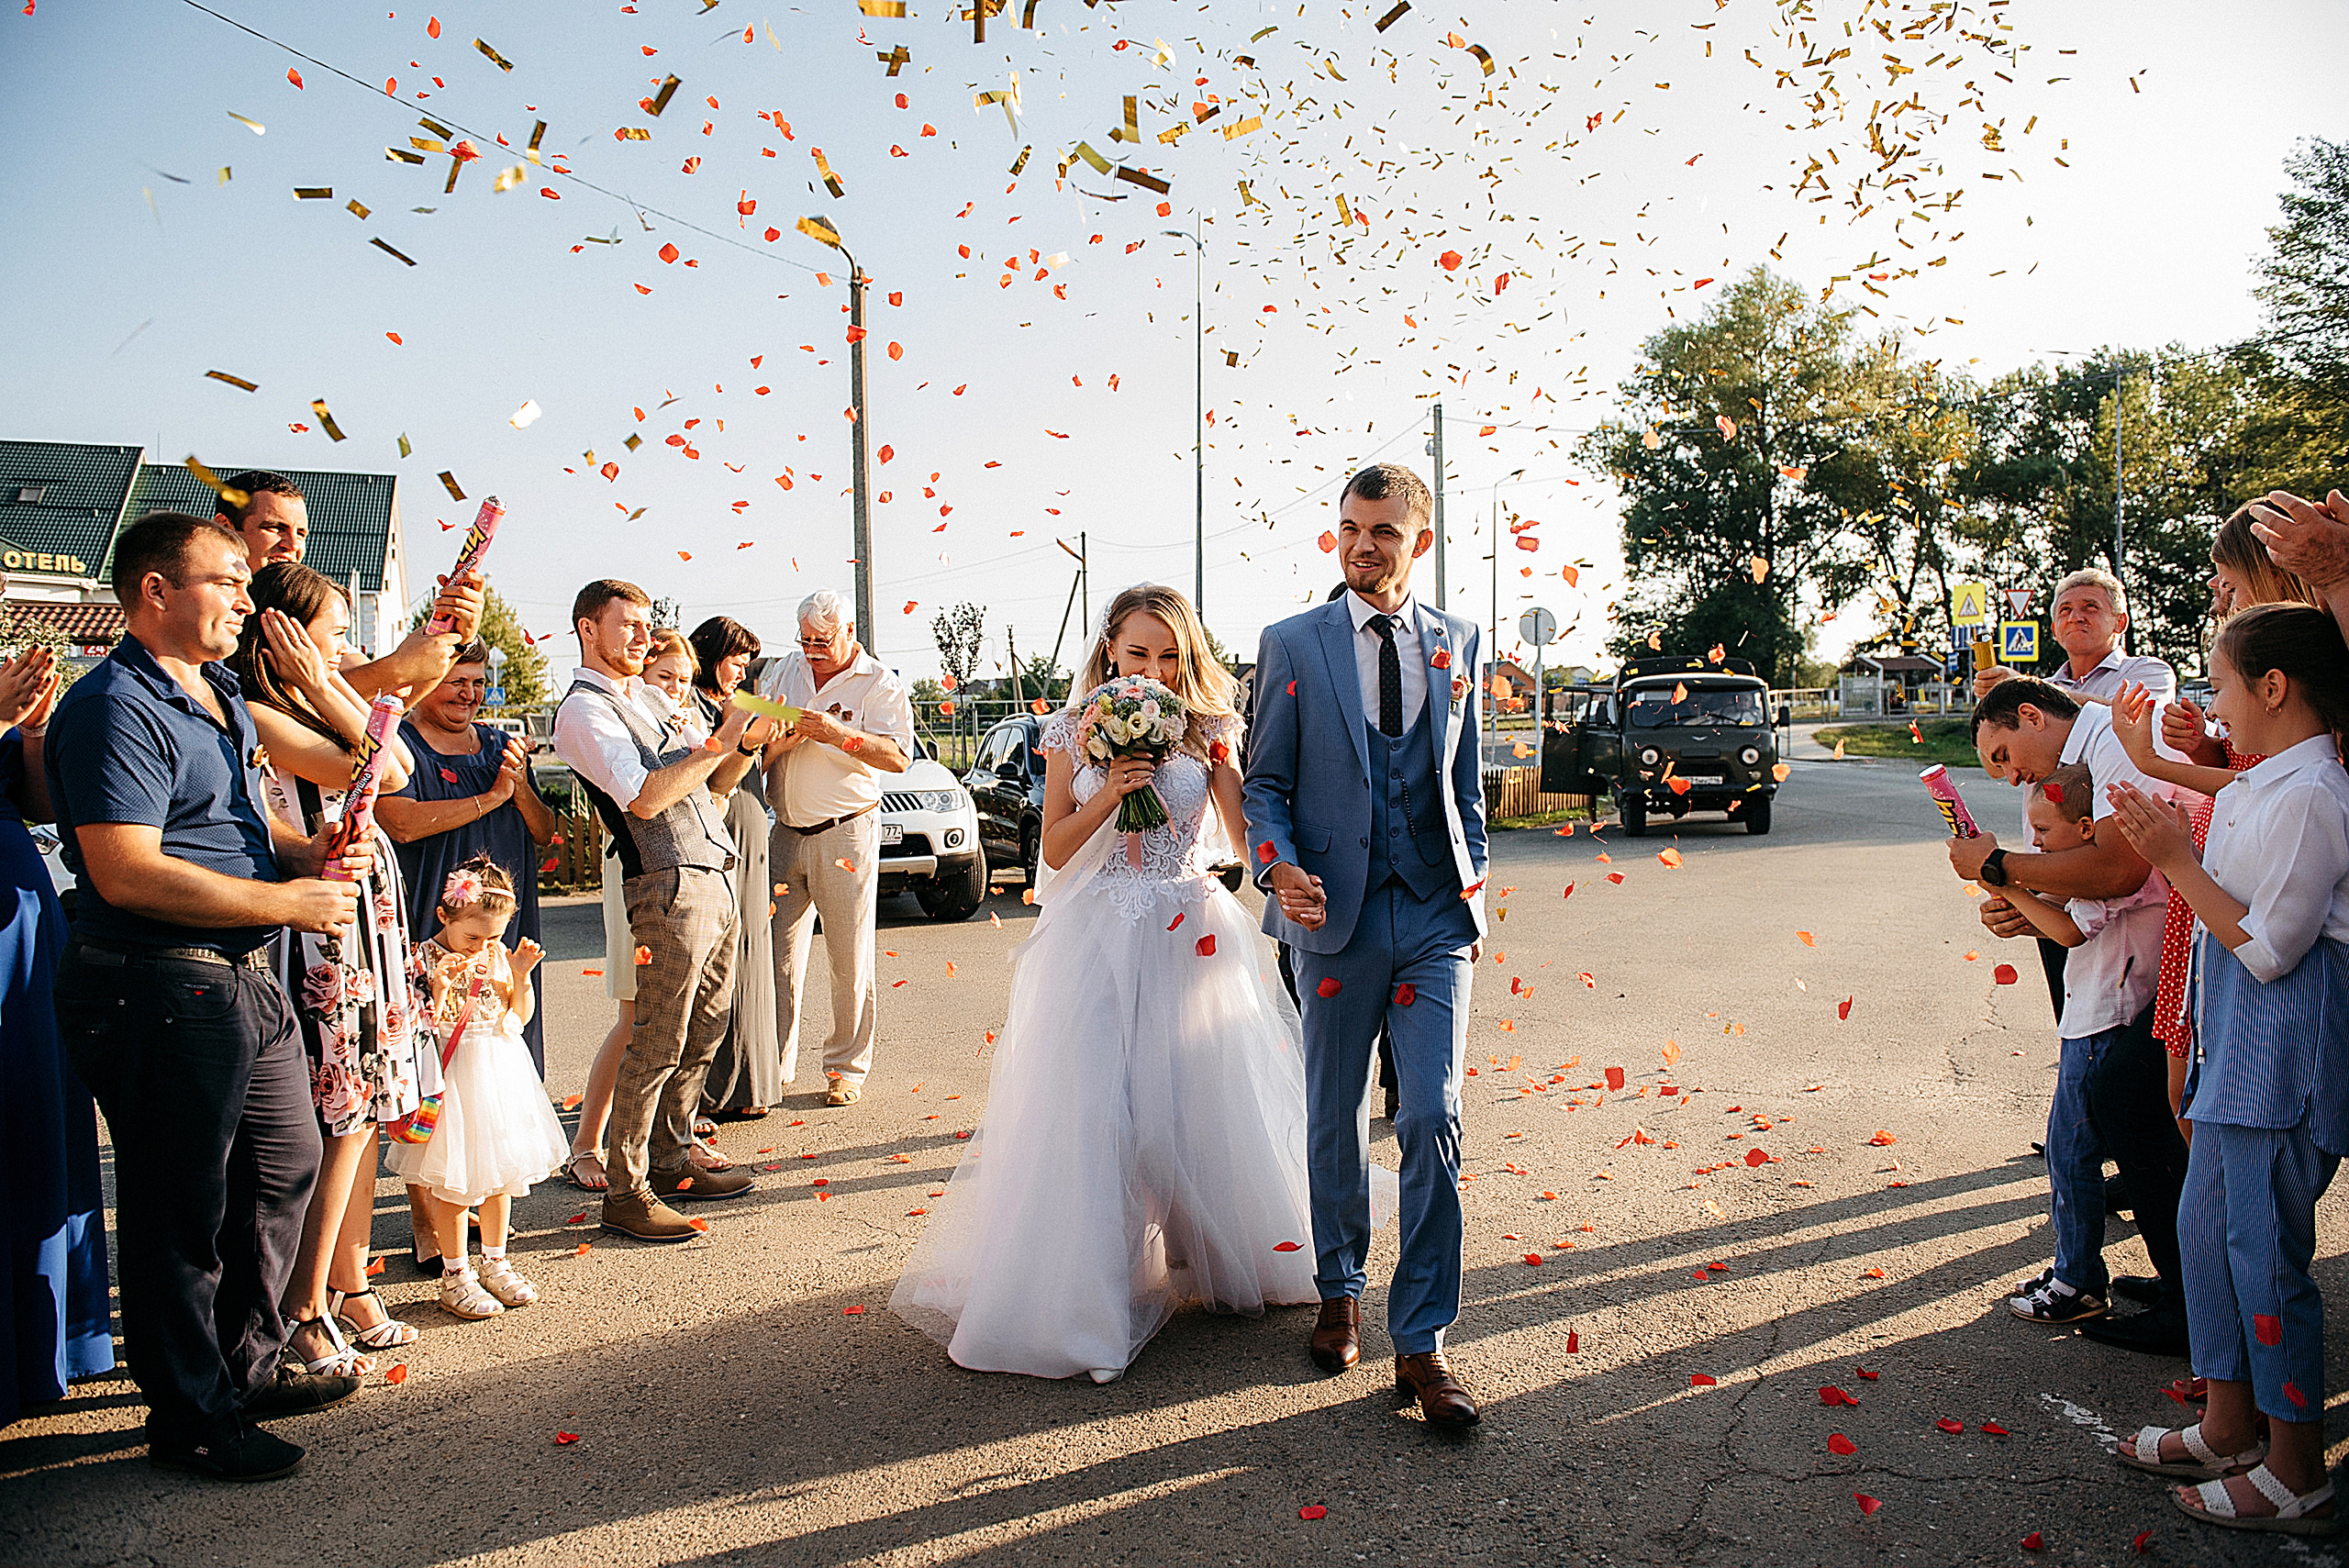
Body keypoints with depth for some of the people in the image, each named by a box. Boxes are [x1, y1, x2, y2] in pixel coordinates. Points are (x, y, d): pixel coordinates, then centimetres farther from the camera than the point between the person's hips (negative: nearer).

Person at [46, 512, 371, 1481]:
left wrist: (313, 849, 5)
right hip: (158, 992, -10)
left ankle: (248, 1364, 36)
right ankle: (189, 1415, 18)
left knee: (284, 1167, 19)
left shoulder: (221, 697, 16)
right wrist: (290, 902, -21)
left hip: (243, 983, 10)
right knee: (182, 1209, 2)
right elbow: (127, 873, -25)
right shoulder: (115, 708, -16)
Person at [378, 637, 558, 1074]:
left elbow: (544, 833, 13)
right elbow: (403, 823, -19)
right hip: (431, 937, -5)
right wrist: (494, 796, -13)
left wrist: (521, 789, -7)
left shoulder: (500, 745, 16)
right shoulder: (398, 746, -2)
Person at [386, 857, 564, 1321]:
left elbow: (520, 1015, 8)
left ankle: (495, 1262, 29)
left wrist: (520, 975, -6)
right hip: (454, 1077, -5)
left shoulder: (500, 954, 4)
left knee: (502, 1171, 14)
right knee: (453, 1182, 2)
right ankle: (454, 1275, 15)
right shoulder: (428, 958, -11)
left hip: (502, 1069, 5)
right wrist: (439, 986, -29)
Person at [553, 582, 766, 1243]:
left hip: (716, 880, 9)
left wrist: (747, 745, 0)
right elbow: (645, 798, -19)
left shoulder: (648, 697, 20)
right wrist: (721, 741, -15)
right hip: (671, 890, -9)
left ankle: (672, 1162, 25)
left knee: (703, 1035, 14)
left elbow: (715, 780, 20)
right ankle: (625, 1191, 4)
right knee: (657, 1047, -5)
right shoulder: (583, 710, -8)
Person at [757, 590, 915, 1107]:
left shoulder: (881, 685, -1)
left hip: (846, 836, -4)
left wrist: (838, 733, -24)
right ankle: (775, 1066, 13)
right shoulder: (782, 671, 14)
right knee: (779, 956, 3)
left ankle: (847, 1066, 12)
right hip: (785, 833, 4)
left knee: (851, 960, 0)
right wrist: (781, 740, -9)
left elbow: (900, 756, -13)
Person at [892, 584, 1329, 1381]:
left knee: (1201, 1100, 5)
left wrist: (1222, 760, -17)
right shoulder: (1076, 731, 3)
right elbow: (1055, 850, 1)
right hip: (1100, 941, 0)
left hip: (1191, 938, 0)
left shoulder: (1209, 730, 2)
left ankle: (1219, 1258, 29)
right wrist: (1109, 791, -13)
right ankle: (1091, 1282, 11)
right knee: (1090, 1112, -3)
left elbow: (1247, 838, -4)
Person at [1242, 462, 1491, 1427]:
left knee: (1433, 1120, -6)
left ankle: (1420, 1343, 5)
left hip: (1436, 917, 1)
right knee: (1335, 1121, 11)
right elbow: (1266, 785, 2)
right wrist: (1280, 867, -16)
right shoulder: (1292, 644, 2)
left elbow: (1466, 784, 16)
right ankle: (1340, 1293, 33)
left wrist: (1472, 891, 10)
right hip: (1336, 914, -1)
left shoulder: (1455, 642, 9)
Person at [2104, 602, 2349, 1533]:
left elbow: (2268, 948, -21)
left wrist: (2179, 860, -18)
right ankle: (2228, 1429, 29)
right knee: (2206, 1222, 16)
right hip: (2238, 1037, 10)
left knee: (2264, 1247, -1)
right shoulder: (2261, 786, 11)